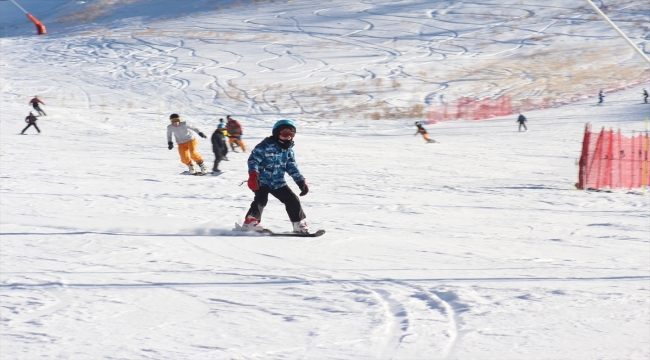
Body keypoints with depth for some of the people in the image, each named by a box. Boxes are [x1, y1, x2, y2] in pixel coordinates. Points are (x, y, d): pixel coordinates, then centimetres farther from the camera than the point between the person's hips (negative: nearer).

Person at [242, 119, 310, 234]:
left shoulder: (288, 150, 10)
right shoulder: (266, 145, -12)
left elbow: (292, 168, 18)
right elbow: (253, 159, -15)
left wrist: (301, 182, 11)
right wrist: (253, 174, -29)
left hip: (278, 182, 6)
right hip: (262, 181, -6)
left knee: (293, 200, 2)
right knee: (261, 200, -27)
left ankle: (299, 224, 15)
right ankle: (251, 220, -12)